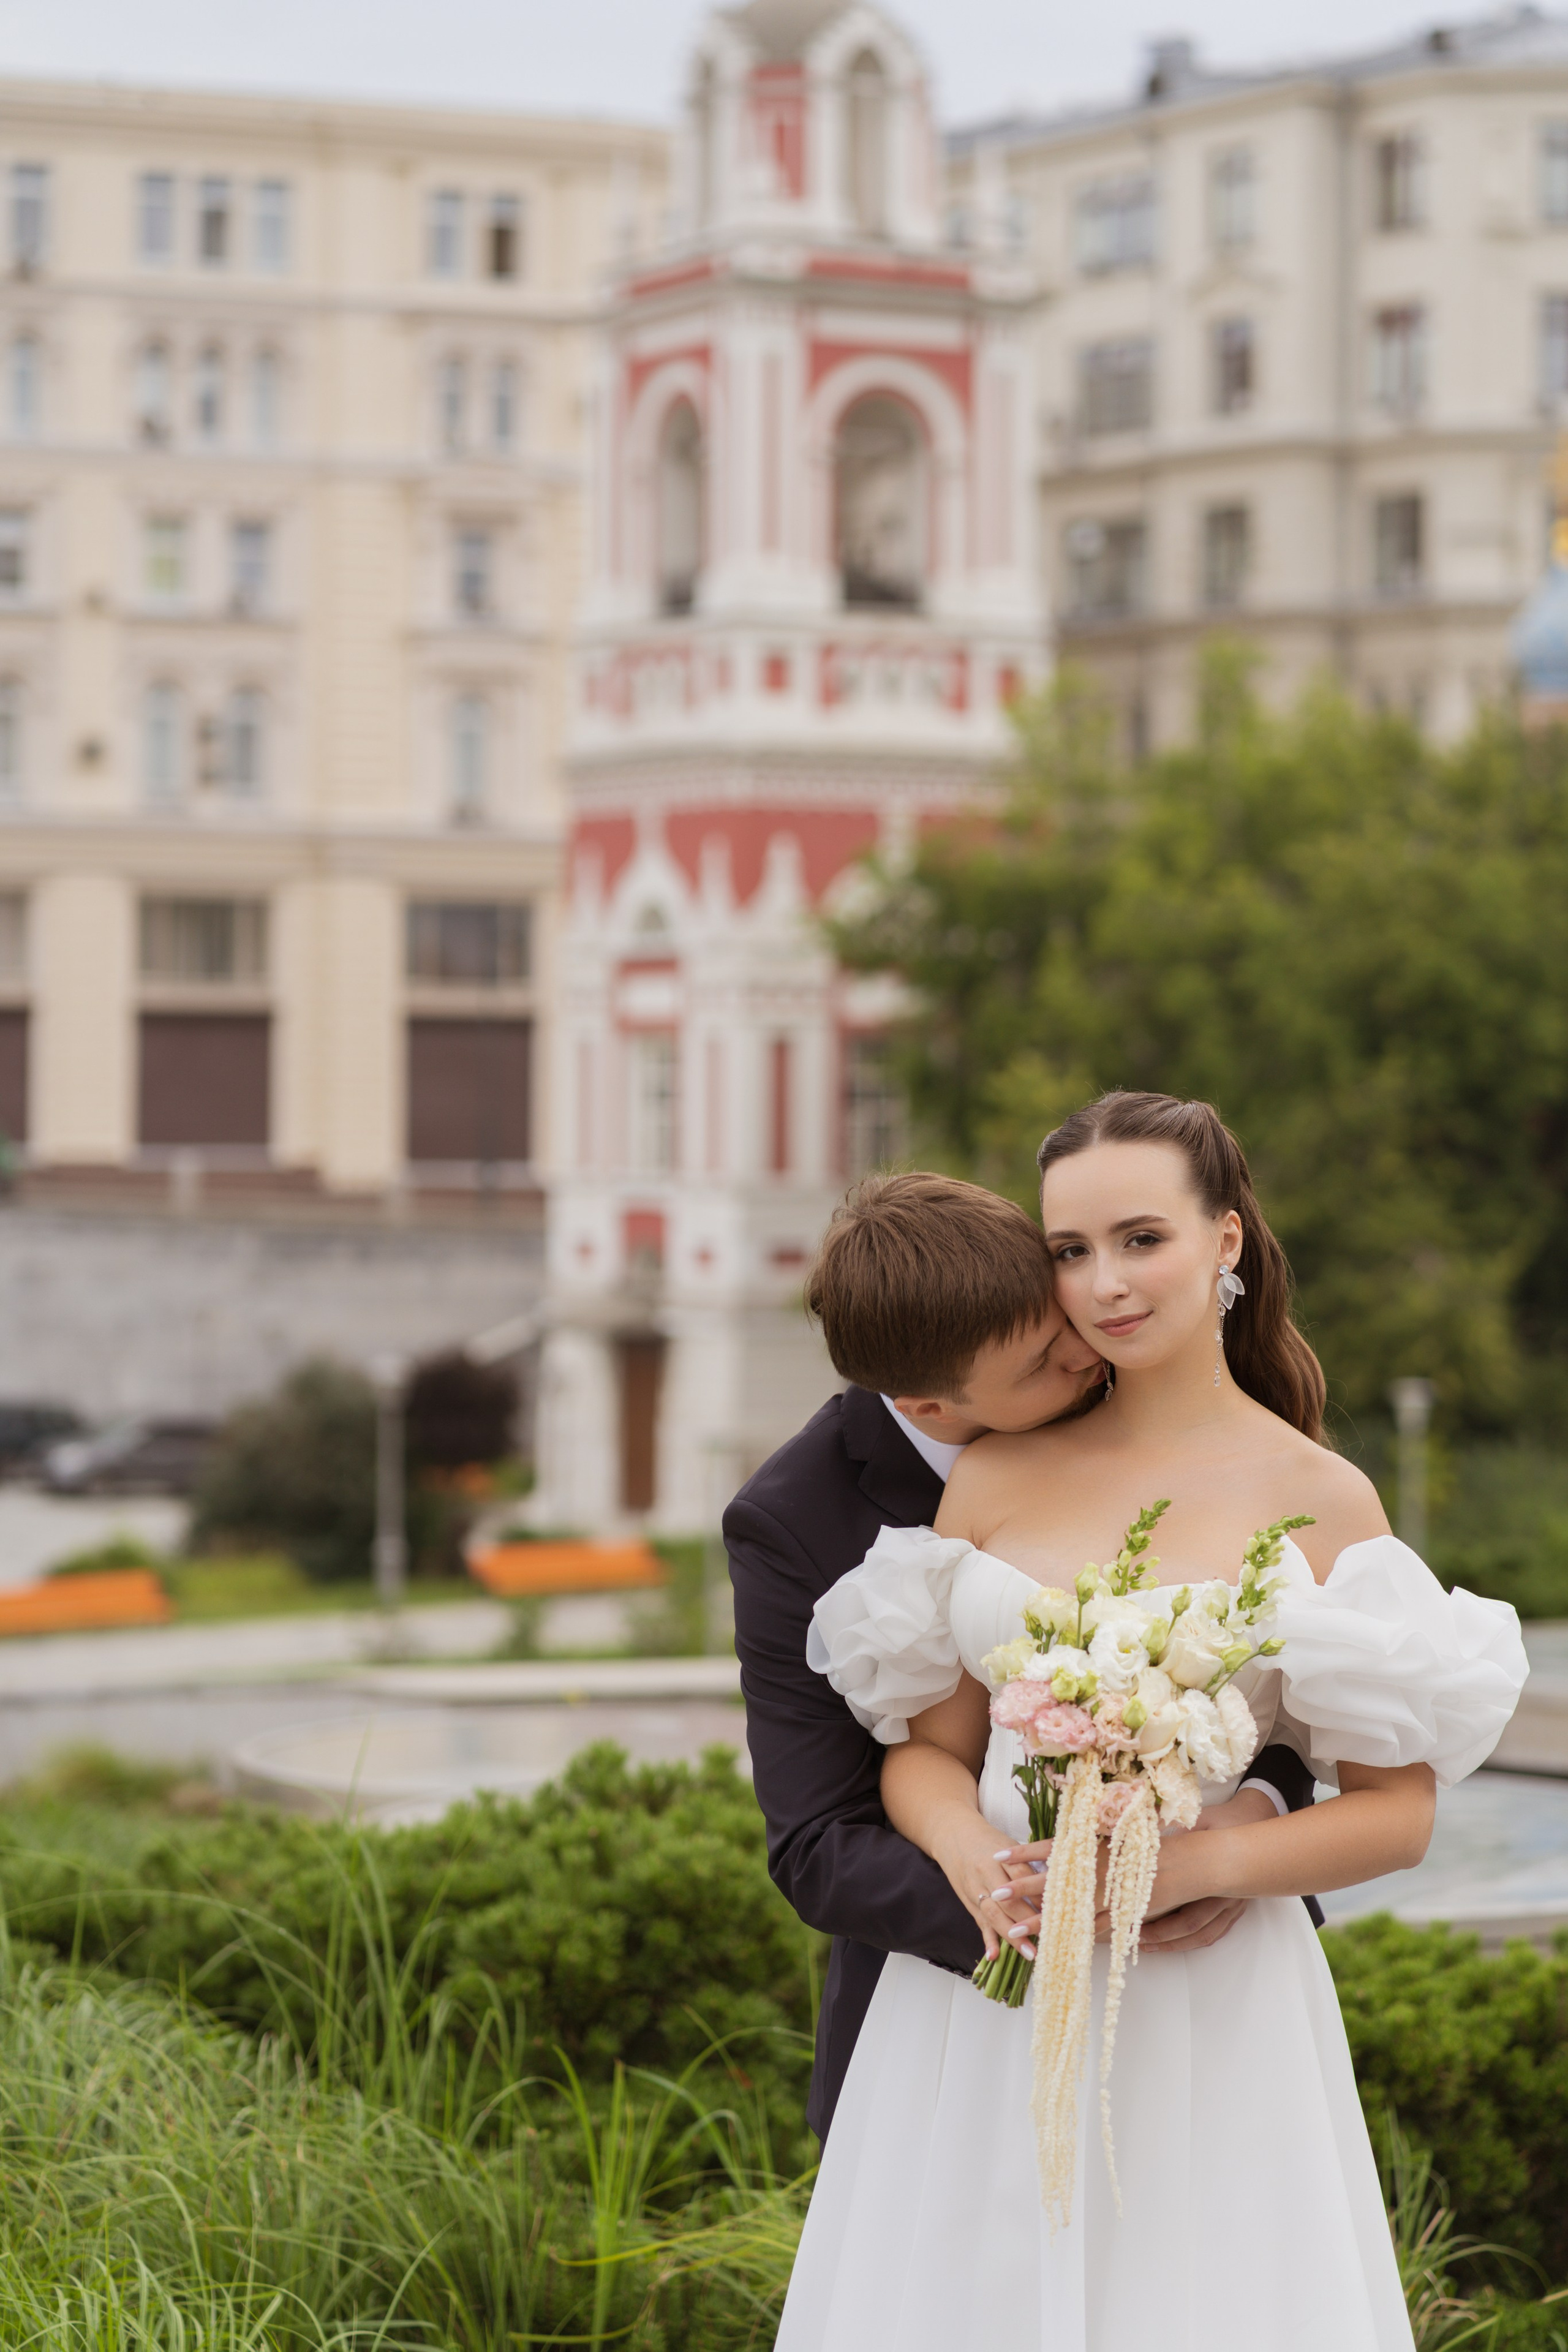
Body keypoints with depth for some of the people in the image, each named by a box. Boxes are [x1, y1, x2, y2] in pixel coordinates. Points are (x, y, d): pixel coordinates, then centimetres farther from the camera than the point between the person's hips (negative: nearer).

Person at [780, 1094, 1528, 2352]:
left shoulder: (1321, 1499, -3)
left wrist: (1199, 1862, -18)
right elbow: (925, 1748, 6)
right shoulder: (994, 1478, 4)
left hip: (1212, 2008, -2)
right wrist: (974, 1863, -15)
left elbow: (1397, 1813, -3)